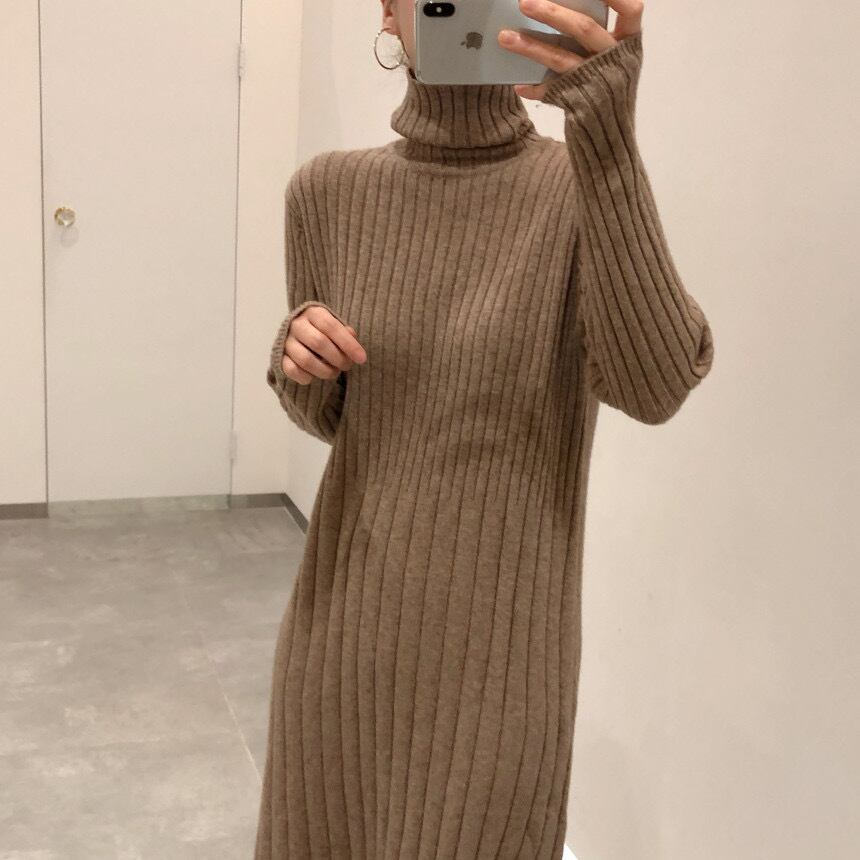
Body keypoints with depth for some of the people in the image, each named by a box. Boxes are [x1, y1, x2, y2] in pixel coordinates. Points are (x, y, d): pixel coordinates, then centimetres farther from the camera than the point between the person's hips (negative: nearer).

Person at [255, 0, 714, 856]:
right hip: (344, 621, 4)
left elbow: (655, 387, -27)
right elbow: (324, 413, 10)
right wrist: (296, 361, -13)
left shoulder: (583, 183, -10)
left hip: (494, 644, -3)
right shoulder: (329, 191, 0)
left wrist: (608, 136, -35)